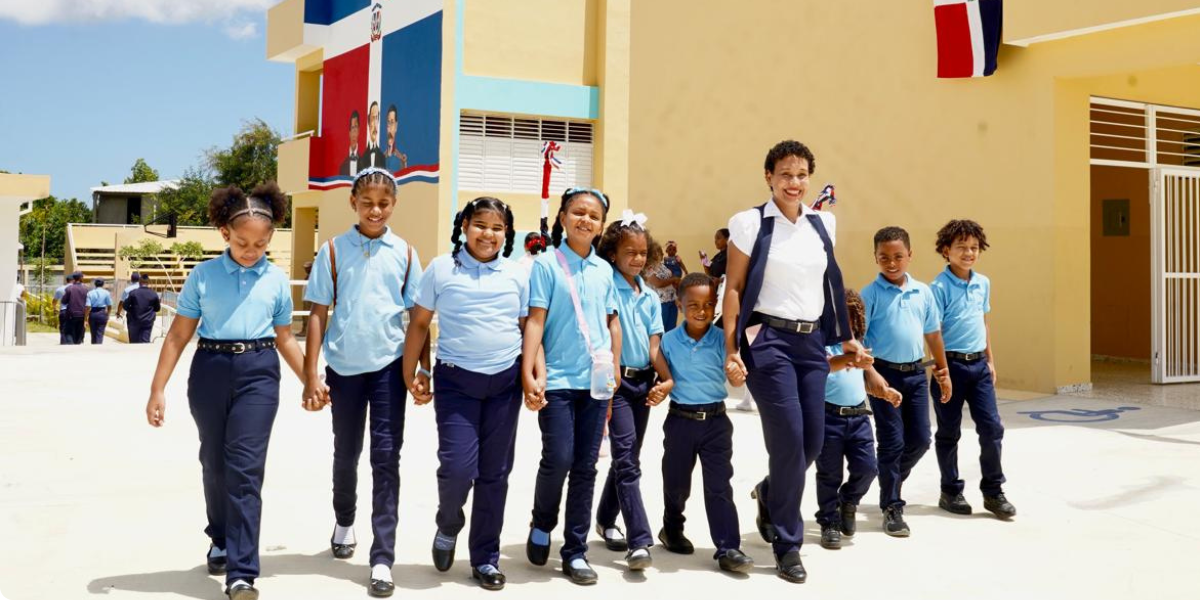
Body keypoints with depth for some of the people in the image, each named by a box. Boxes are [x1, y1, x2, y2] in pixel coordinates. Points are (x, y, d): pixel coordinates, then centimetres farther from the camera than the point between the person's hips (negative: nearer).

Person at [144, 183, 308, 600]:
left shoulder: (277, 280, 6)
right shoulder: (203, 275, 2)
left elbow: (284, 338, 16)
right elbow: (179, 335, 4)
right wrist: (158, 389, 1)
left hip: (258, 372, -1)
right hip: (210, 371, 1)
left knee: (245, 467, -9)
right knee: (215, 463, 13)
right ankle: (221, 540, 37)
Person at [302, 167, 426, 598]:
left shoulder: (404, 253, 2)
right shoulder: (333, 251, 0)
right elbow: (318, 313, 0)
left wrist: (424, 369, 1)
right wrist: (311, 374, -4)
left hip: (389, 366, 0)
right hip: (344, 367, 1)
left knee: (386, 457, -3)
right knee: (346, 452, 16)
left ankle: (383, 560, -1)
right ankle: (344, 523, 42)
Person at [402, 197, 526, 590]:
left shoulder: (517, 274, 5)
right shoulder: (441, 269, 0)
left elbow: (527, 327, 9)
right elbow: (419, 324, 5)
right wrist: (409, 375, 2)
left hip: (505, 381, 2)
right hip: (456, 380, -2)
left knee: (494, 472, 8)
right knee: (457, 466, -12)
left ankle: (485, 558, 21)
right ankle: (448, 525, 22)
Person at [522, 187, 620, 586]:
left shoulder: (604, 269, 9)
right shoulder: (547, 264, -4)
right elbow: (535, 321, -7)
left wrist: (614, 368, 11)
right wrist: (529, 374, -13)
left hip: (596, 381, 4)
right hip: (558, 379, -4)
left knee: (586, 467, 6)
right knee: (557, 459, -8)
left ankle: (576, 551, 16)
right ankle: (542, 525, 22)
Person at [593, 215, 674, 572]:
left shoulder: (651, 297, 12)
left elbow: (654, 347, 8)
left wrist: (667, 379, -9)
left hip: (644, 382, 7)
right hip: (616, 381, -6)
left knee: (628, 457, 15)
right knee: (627, 460, -11)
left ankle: (606, 520, 33)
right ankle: (639, 541, -15)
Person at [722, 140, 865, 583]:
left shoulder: (823, 224, 11)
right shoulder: (750, 223, -4)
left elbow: (830, 286, 18)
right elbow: (733, 289, -4)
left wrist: (846, 337, 16)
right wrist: (732, 350, -10)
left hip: (813, 341, 5)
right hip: (769, 340, -5)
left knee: (813, 442, 5)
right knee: (790, 441, -7)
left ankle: (769, 495, 38)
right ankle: (788, 545, 10)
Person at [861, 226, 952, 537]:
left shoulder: (923, 291, 5)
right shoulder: (870, 294, -8)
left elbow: (933, 333, 14)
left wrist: (943, 371, 17)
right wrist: (871, 374, -19)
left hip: (916, 373, 5)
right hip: (885, 373, -4)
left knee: (920, 439, 7)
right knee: (892, 441, -1)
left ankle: (892, 479, 34)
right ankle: (892, 508, 11)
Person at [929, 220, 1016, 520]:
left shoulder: (983, 283, 7)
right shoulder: (939, 288, -11)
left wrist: (990, 360, 16)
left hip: (979, 364, 5)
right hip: (951, 364, -5)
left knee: (992, 427, 2)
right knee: (949, 432, 7)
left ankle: (993, 492, 14)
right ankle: (950, 492, 20)